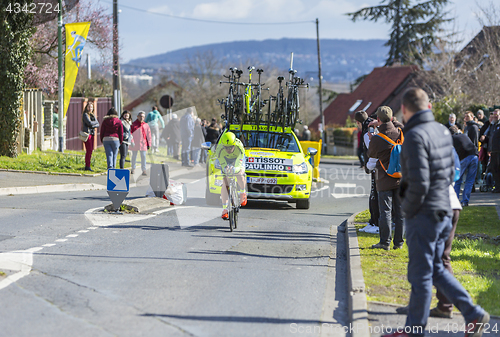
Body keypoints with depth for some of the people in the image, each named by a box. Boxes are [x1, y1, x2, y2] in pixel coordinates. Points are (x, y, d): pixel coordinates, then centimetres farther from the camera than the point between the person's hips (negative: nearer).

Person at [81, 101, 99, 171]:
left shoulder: (93, 115, 18)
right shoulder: (85, 114, -3)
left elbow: (97, 125, 9)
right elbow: (89, 123, -15)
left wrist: (92, 126, -10)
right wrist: (95, 122, 2)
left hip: (92, 133, 7)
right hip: (87, 133, -7)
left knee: (90, 150, 6)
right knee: (89, 150, -11)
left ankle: (87, 165, 10)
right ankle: (87, 166, -9)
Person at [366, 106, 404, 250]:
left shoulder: (377, 139, -15)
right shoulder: (400, 133, -4)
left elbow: (371, 154, 2)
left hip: (385, 180, -4)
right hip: (401, 179, 4)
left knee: (385, 211, 3)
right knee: (400, 211, 9)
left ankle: (385, 242, 4)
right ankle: (398, 242, 13)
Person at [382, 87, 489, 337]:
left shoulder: (415, 136, -20)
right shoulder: (442, 131, 8)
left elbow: (419, 183, -24)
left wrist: (408, 210, -10)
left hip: (423, 215, -9)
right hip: (443, 211, 9)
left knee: (420, 274, 2)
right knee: (436, 269, 18)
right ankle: (473, 314, 14)